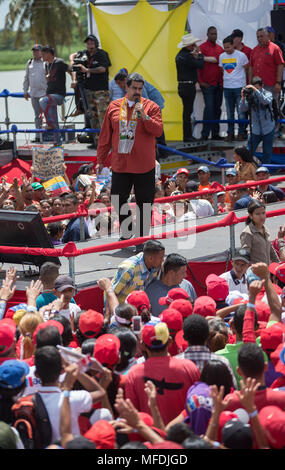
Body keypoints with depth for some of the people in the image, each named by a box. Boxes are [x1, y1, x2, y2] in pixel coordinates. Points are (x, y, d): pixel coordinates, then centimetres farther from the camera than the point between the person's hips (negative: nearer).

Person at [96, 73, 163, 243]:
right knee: (118, 200, 8)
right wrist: (101, 160, 11)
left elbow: (158, 131, -9)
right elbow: (105, 135, 11)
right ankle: (126, 233, 27)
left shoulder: (151, 107, 1)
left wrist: (145, 117, -22)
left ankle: (142, 238, 10)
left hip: (144, 166, -2)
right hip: (120, 164, 3)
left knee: (144, 203, 1)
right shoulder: (114, 107, 8)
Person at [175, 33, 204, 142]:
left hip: (182, 86, 10)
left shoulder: (180, 55, 13)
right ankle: (187, 136, -3)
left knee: (187, 111, 14)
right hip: (188, 86, -10)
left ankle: (188, 135, 18)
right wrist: (199, 54, -2)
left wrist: (194, 57, 10)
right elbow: (200, 65, -15)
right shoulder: (187, 56, -18)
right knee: (187, 111, -5)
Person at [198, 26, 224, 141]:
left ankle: (215, 133, 13)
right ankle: (205, 134, -6)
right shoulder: (202, 47, -2)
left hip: (219, 83, 6)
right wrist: (201, 81, -12)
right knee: (209, 107, -9)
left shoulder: (220, 49, 16)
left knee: (217, 108, 7)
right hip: (207, 83, -6)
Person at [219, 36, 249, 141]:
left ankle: (241, 133, 6)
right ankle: (230, 133, 12)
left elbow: (246, 69, 5)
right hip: (227, 87, 4)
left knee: (241, 111, -2)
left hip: (239, 86, -4)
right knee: (229, 112, 7)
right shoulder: (222, 56, 7)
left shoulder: (241, 55, -5)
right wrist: (225, 79, 12)